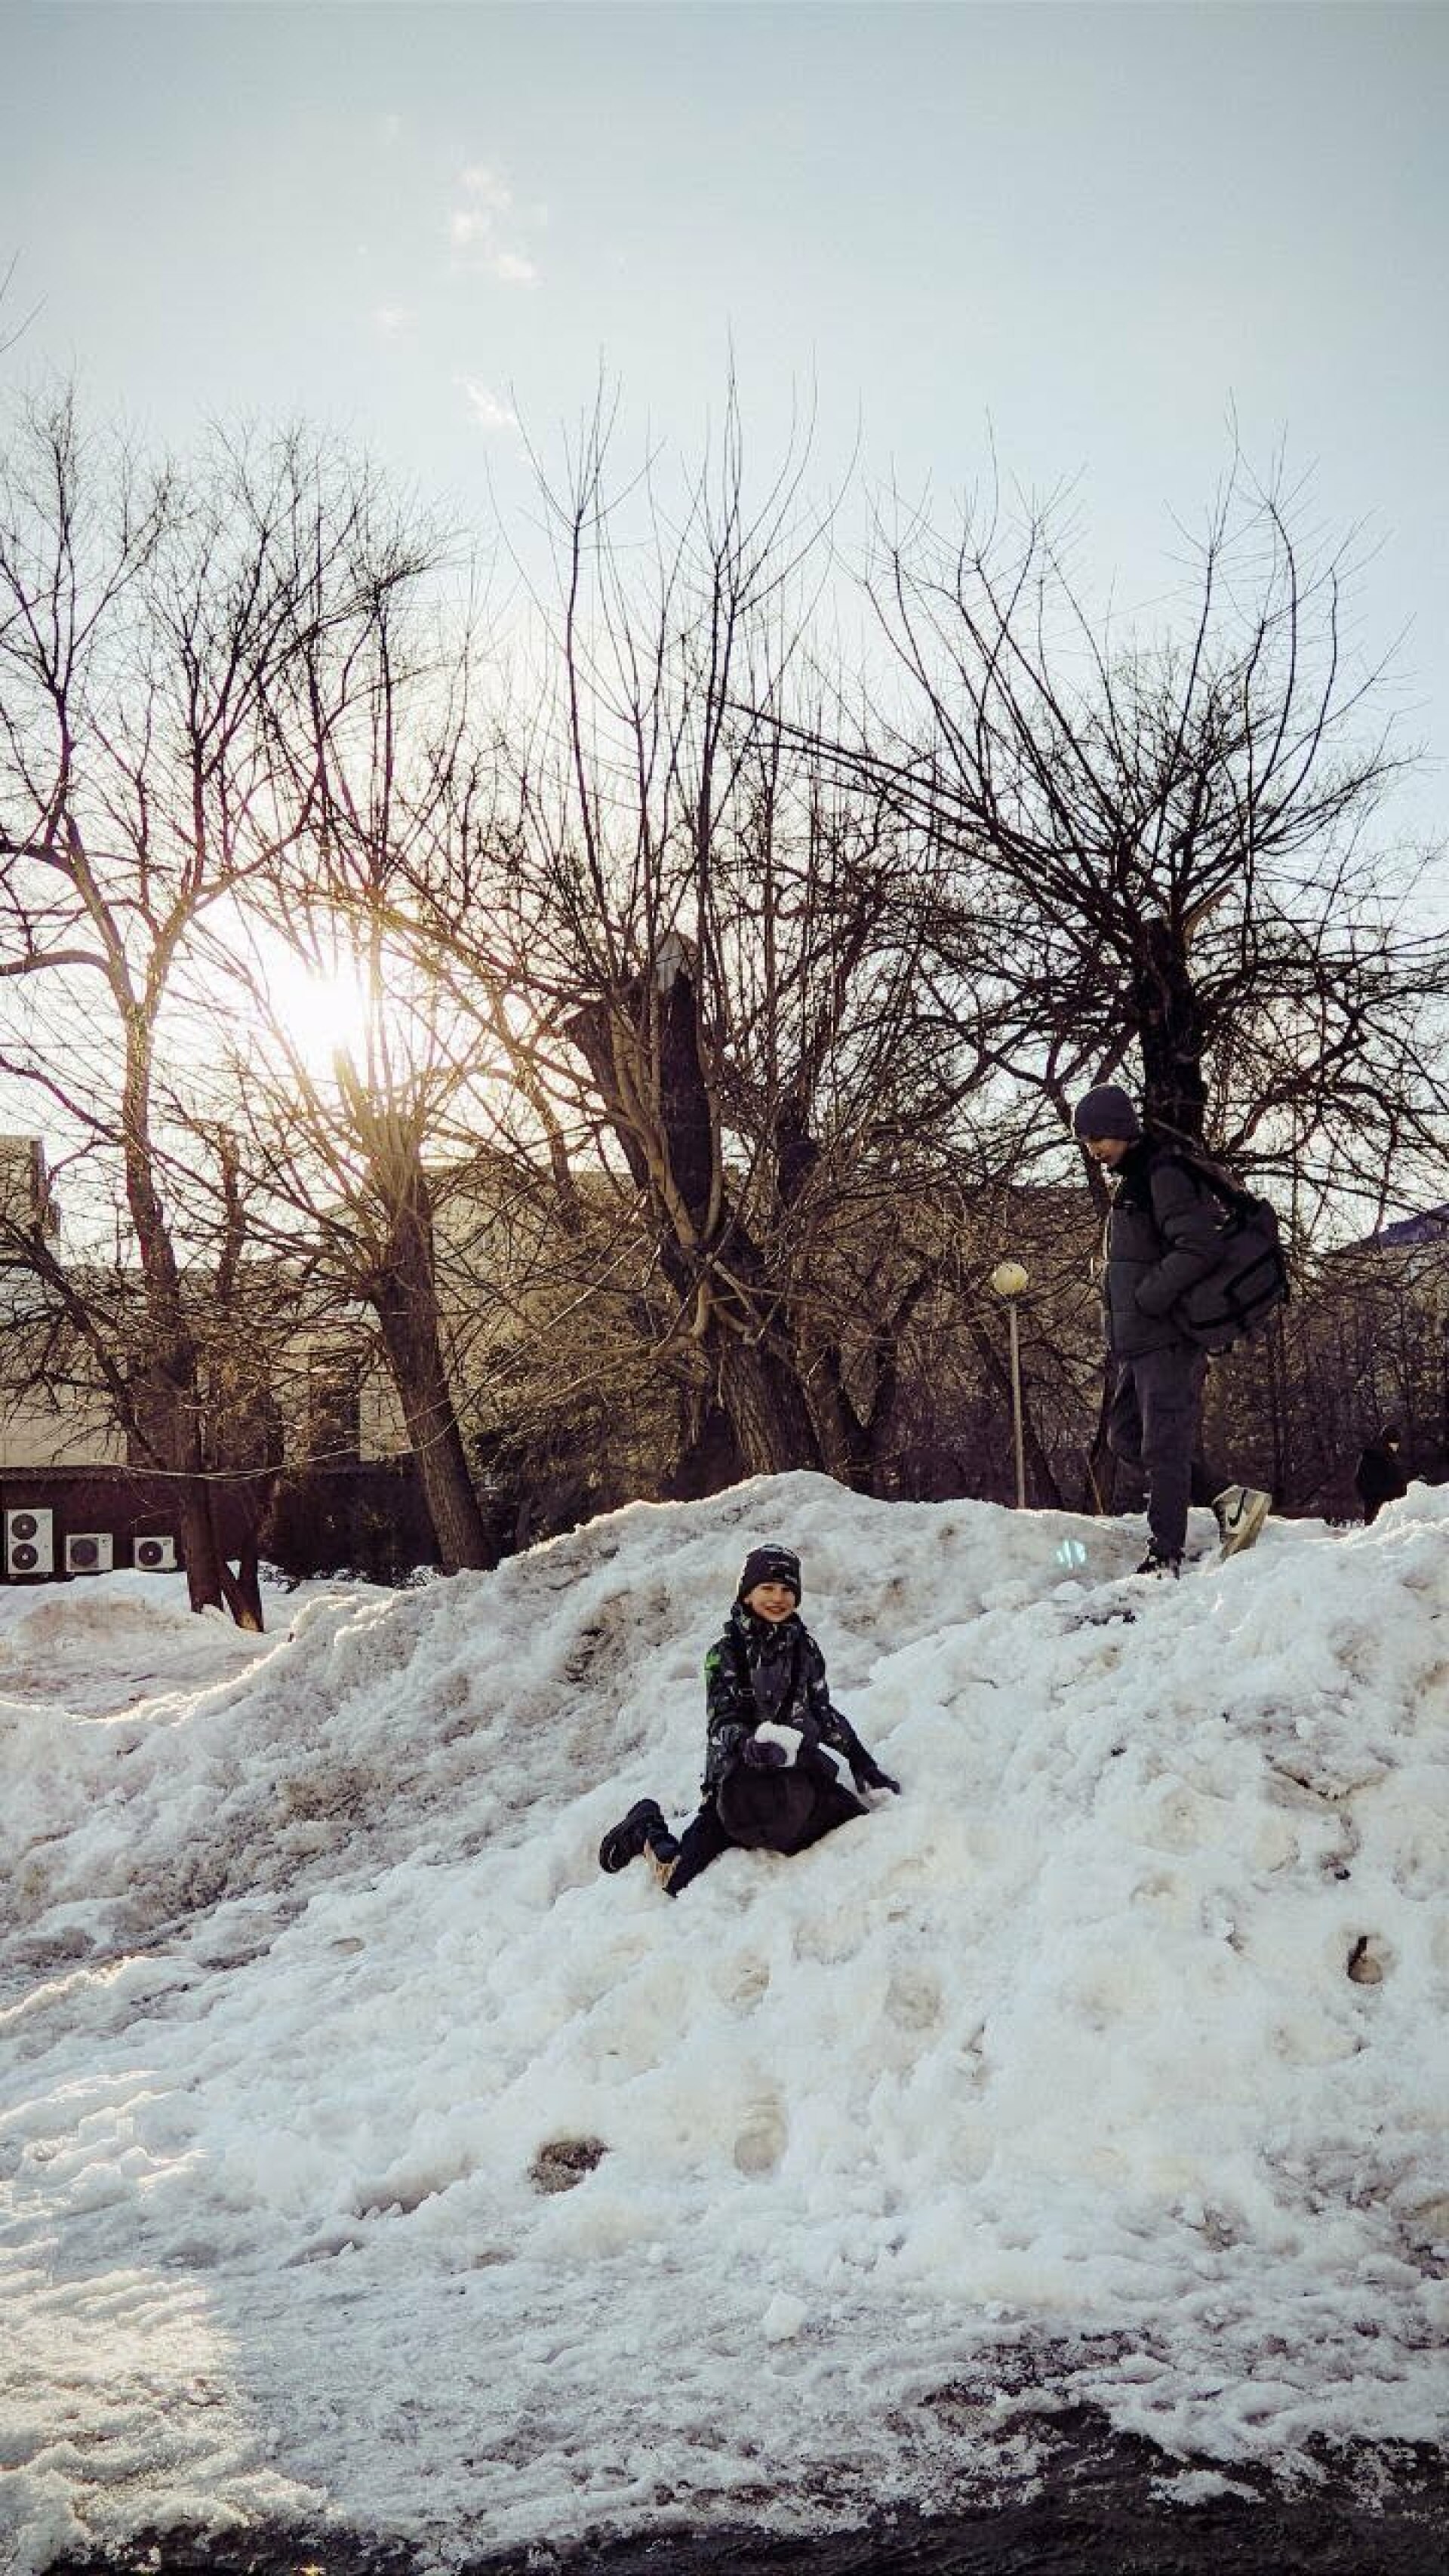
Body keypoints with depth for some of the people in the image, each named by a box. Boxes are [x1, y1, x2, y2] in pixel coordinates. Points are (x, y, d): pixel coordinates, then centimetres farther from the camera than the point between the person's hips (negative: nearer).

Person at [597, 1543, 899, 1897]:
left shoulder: (804, 1647, 8)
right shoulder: (727, 1653, -7)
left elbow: (822, 1712, 16)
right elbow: (722, 1722, -17)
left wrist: (861, 1760, 7)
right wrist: (750, 1745, -38)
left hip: (799, 1767, 5)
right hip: (740, 1776, -5)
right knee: (681, 1881, -16)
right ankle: (646, 1828, 21)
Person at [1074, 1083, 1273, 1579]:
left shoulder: (1164, 1173, -11)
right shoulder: (1130, 1181, 19)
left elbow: (1198, 1248, -21)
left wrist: (1146, 1299, -20)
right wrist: (1122, 1320, 15)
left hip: (1169, 1336, -11)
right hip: (1139, 1340, 11)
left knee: (1164, 1446, -9)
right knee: (1125, 1437, 12)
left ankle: (1164, 1558, -7)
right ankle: (1228, 1499, 11)